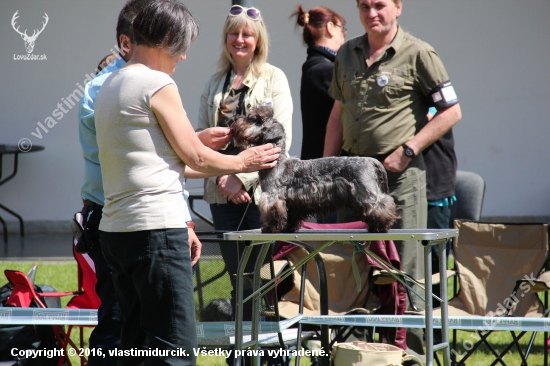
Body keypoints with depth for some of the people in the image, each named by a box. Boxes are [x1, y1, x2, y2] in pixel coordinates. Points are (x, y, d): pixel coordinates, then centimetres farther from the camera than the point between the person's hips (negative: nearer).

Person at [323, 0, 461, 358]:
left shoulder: (418, 54, -5)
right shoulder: (348, 54, 12)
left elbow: (451, 111, -5)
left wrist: (408, 150, -12)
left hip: (399, 172, -6)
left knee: (403, 270, -5)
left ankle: (410, 351, -1)